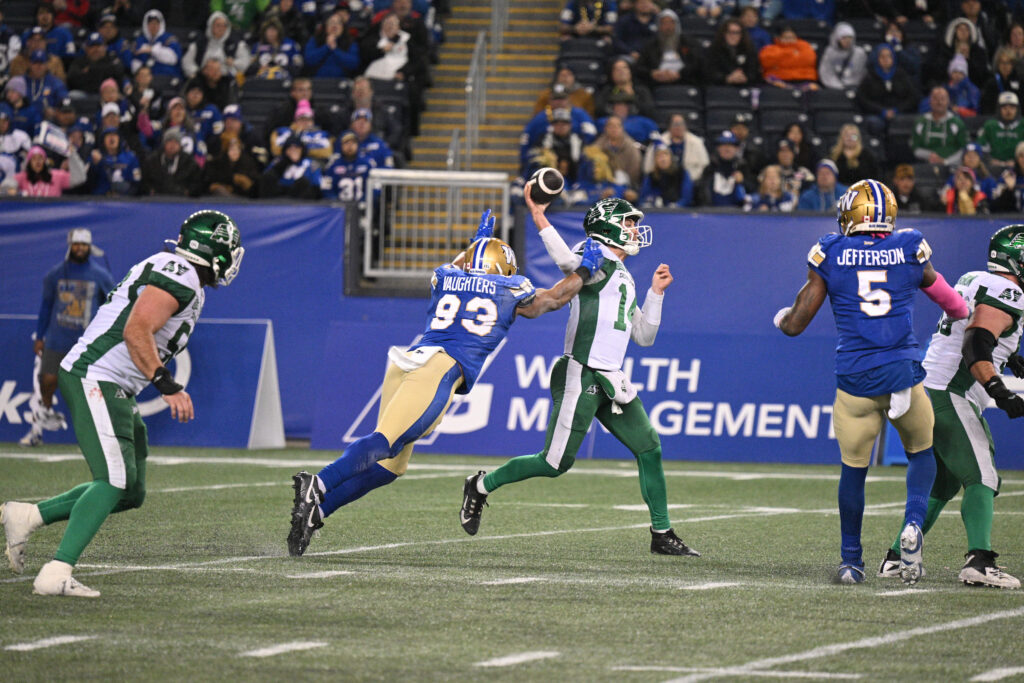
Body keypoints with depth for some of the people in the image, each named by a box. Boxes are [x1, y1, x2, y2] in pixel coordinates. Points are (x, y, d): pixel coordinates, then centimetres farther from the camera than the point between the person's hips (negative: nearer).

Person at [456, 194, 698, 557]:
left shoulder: (624, 280, 20)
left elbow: (644, 336, 23)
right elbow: (568, 260, -33)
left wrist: (656, 292, 16)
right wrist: (537, 215, -33)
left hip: (611, 382, 9)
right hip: (581, 377, -9)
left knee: (649, 450, 2)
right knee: (556, 463, -5)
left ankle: (662, 534, 9)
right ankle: (481, 486, 15)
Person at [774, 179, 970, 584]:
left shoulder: (830, 255, 1)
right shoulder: (910, 251, 4)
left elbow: (796, 324, 3)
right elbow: (943, 296, 23)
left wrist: (781, 318, 27)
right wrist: (961, 314, 45)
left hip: (855, 379, 0)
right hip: (903, 375, 0)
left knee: (853, 469, 14)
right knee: (921, 453, 21)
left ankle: (851, 561, 19)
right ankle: (913, 524, -5)